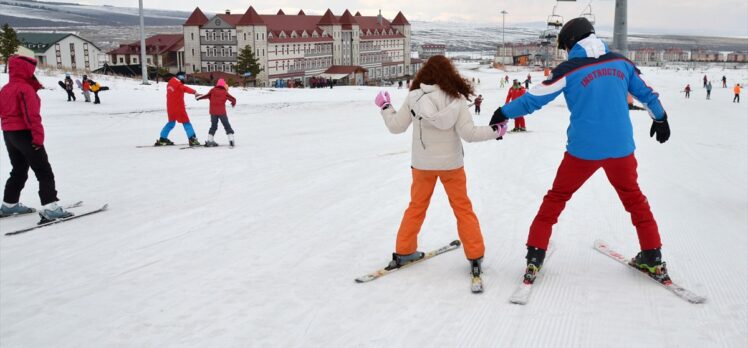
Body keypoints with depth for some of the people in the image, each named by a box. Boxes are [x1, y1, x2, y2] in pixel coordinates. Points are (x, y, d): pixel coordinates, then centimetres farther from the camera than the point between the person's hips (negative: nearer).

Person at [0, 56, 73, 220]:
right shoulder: (25, 88, -16)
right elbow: (32, 115, -22)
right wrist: (38, 135, -22)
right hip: (24, 133, -9)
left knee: (19, 170, 22)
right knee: (44, 172, -8)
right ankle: (50, 208, -16)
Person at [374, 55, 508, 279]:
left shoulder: (414, 97, -9)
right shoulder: (457, 98, -12)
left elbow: (396, 127, -2)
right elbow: (468, 133, -15)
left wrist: (385, 107, 14)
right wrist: (495, 131, -2)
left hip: (422, 164, 1)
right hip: (451, 163, -1)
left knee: (416, 206, 18)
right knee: (463, 208, 11)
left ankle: (403, 252, 24)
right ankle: (475, 257, 11)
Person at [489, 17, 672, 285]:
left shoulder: (570, 69, -7)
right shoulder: (621, 63, 3)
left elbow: (535, 98, -7)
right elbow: (646, 93, 14)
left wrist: (504, 113, 5)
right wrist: (660, 119, 30)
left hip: (583, 150, -3)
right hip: (620, 148, 3)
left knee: (556, 198, 13)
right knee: (634, 198, 22)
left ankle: (534, 258, 11)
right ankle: (652, 259, 23)